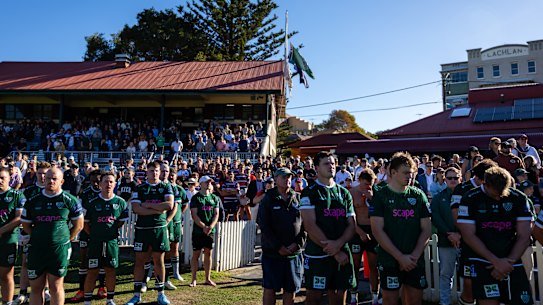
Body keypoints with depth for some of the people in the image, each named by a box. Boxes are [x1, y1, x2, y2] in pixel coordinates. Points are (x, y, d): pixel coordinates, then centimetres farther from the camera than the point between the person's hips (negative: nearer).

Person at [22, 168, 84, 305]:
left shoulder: (70, 200, -2)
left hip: (60, 249, -2)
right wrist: (39, 237, 6)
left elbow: (78, 225, 5)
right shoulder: (33, 201, 6)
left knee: (56, 287, 4)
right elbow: (25, 224, 14)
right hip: (36, 249, 3)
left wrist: (66, 239, 0)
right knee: (36, 287, 10)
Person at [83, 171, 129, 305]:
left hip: (112, 241, 1)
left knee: (111, 270, 9)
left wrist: (111, 231, 4)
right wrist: (94, 235, 2)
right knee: (92, 271, 3)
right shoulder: (92, 202, -1)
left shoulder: (120, 202, 1)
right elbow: (85, 223, 6)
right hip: (95, 241, -1)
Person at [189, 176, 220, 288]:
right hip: (198, 230, -4)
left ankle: (208, 279, 19)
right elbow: (194, 215, -9)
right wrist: (204, 227, -17)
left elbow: (216, 214, 5)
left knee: (208, 254, 10)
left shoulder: (214, 198, 9)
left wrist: (211, 226, -10)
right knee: (196, 254, 1)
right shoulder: (196, 198, -3)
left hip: (210, 231, 4)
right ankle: (194, 279, 10)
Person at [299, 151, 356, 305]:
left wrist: (339, 244, -13)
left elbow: (352, 225, 7)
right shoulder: (309, 193, -3)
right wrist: (335, 252, -14)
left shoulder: (344, 193, 11)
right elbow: (310, 226, -12)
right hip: (317, 256, -4)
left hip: (343, 255, 4)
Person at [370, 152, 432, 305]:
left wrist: (414, 255, -8)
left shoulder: (418, 195, 5)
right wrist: (400, 257, -14)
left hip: (415, 261, 3)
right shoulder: (381, 196, -4)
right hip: (389, 260, -3)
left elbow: (426, 228, 4)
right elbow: (377, 230, -10)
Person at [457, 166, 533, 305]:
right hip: (483, 262, -3)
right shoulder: (470, 199, -6)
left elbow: (524, 236, 0)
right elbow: (469, 235, -9)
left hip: (512, 262, 3)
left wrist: (509, 262, -9)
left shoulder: (519, 199, 1)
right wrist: (496, 261, -13)